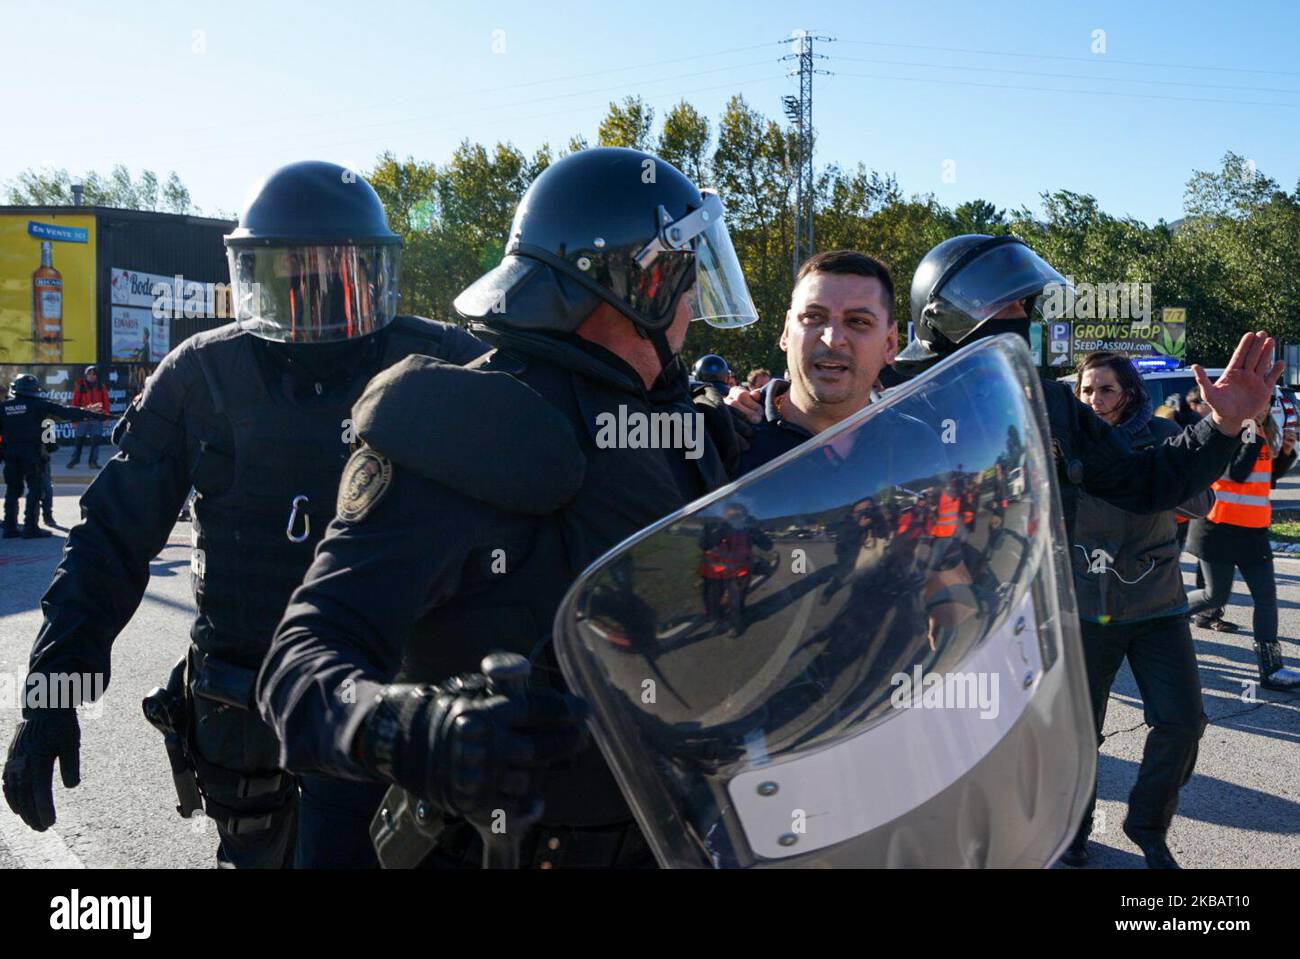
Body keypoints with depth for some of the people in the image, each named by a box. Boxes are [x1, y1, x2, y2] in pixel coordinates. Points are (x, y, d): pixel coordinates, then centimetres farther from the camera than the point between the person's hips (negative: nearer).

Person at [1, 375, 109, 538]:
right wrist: (94, 415, -7)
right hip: (32, 451, -5)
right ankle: (31, 528, -5)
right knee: (35, 488, 0)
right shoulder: (38, 404, -4)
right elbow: (65, 412, -7)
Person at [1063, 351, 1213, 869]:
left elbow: (1199, 502, -13)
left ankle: (1148, 826, 19)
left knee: (1181, 721, -4)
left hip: (1157, 607, 1)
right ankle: (1073, 826, 30)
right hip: (1086, 607, 0)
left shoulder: (1161, 437, -4)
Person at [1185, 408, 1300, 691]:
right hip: (1220, 529, -7)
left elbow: (1270, 475, 19)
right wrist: (1254, 437, -24)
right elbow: (1237, 473, -25)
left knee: (1266, 596, 2)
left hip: (1253, 530, 7)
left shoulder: (1264, 432, 10)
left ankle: (1271, 668, 5)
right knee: (1216, 596, 2)